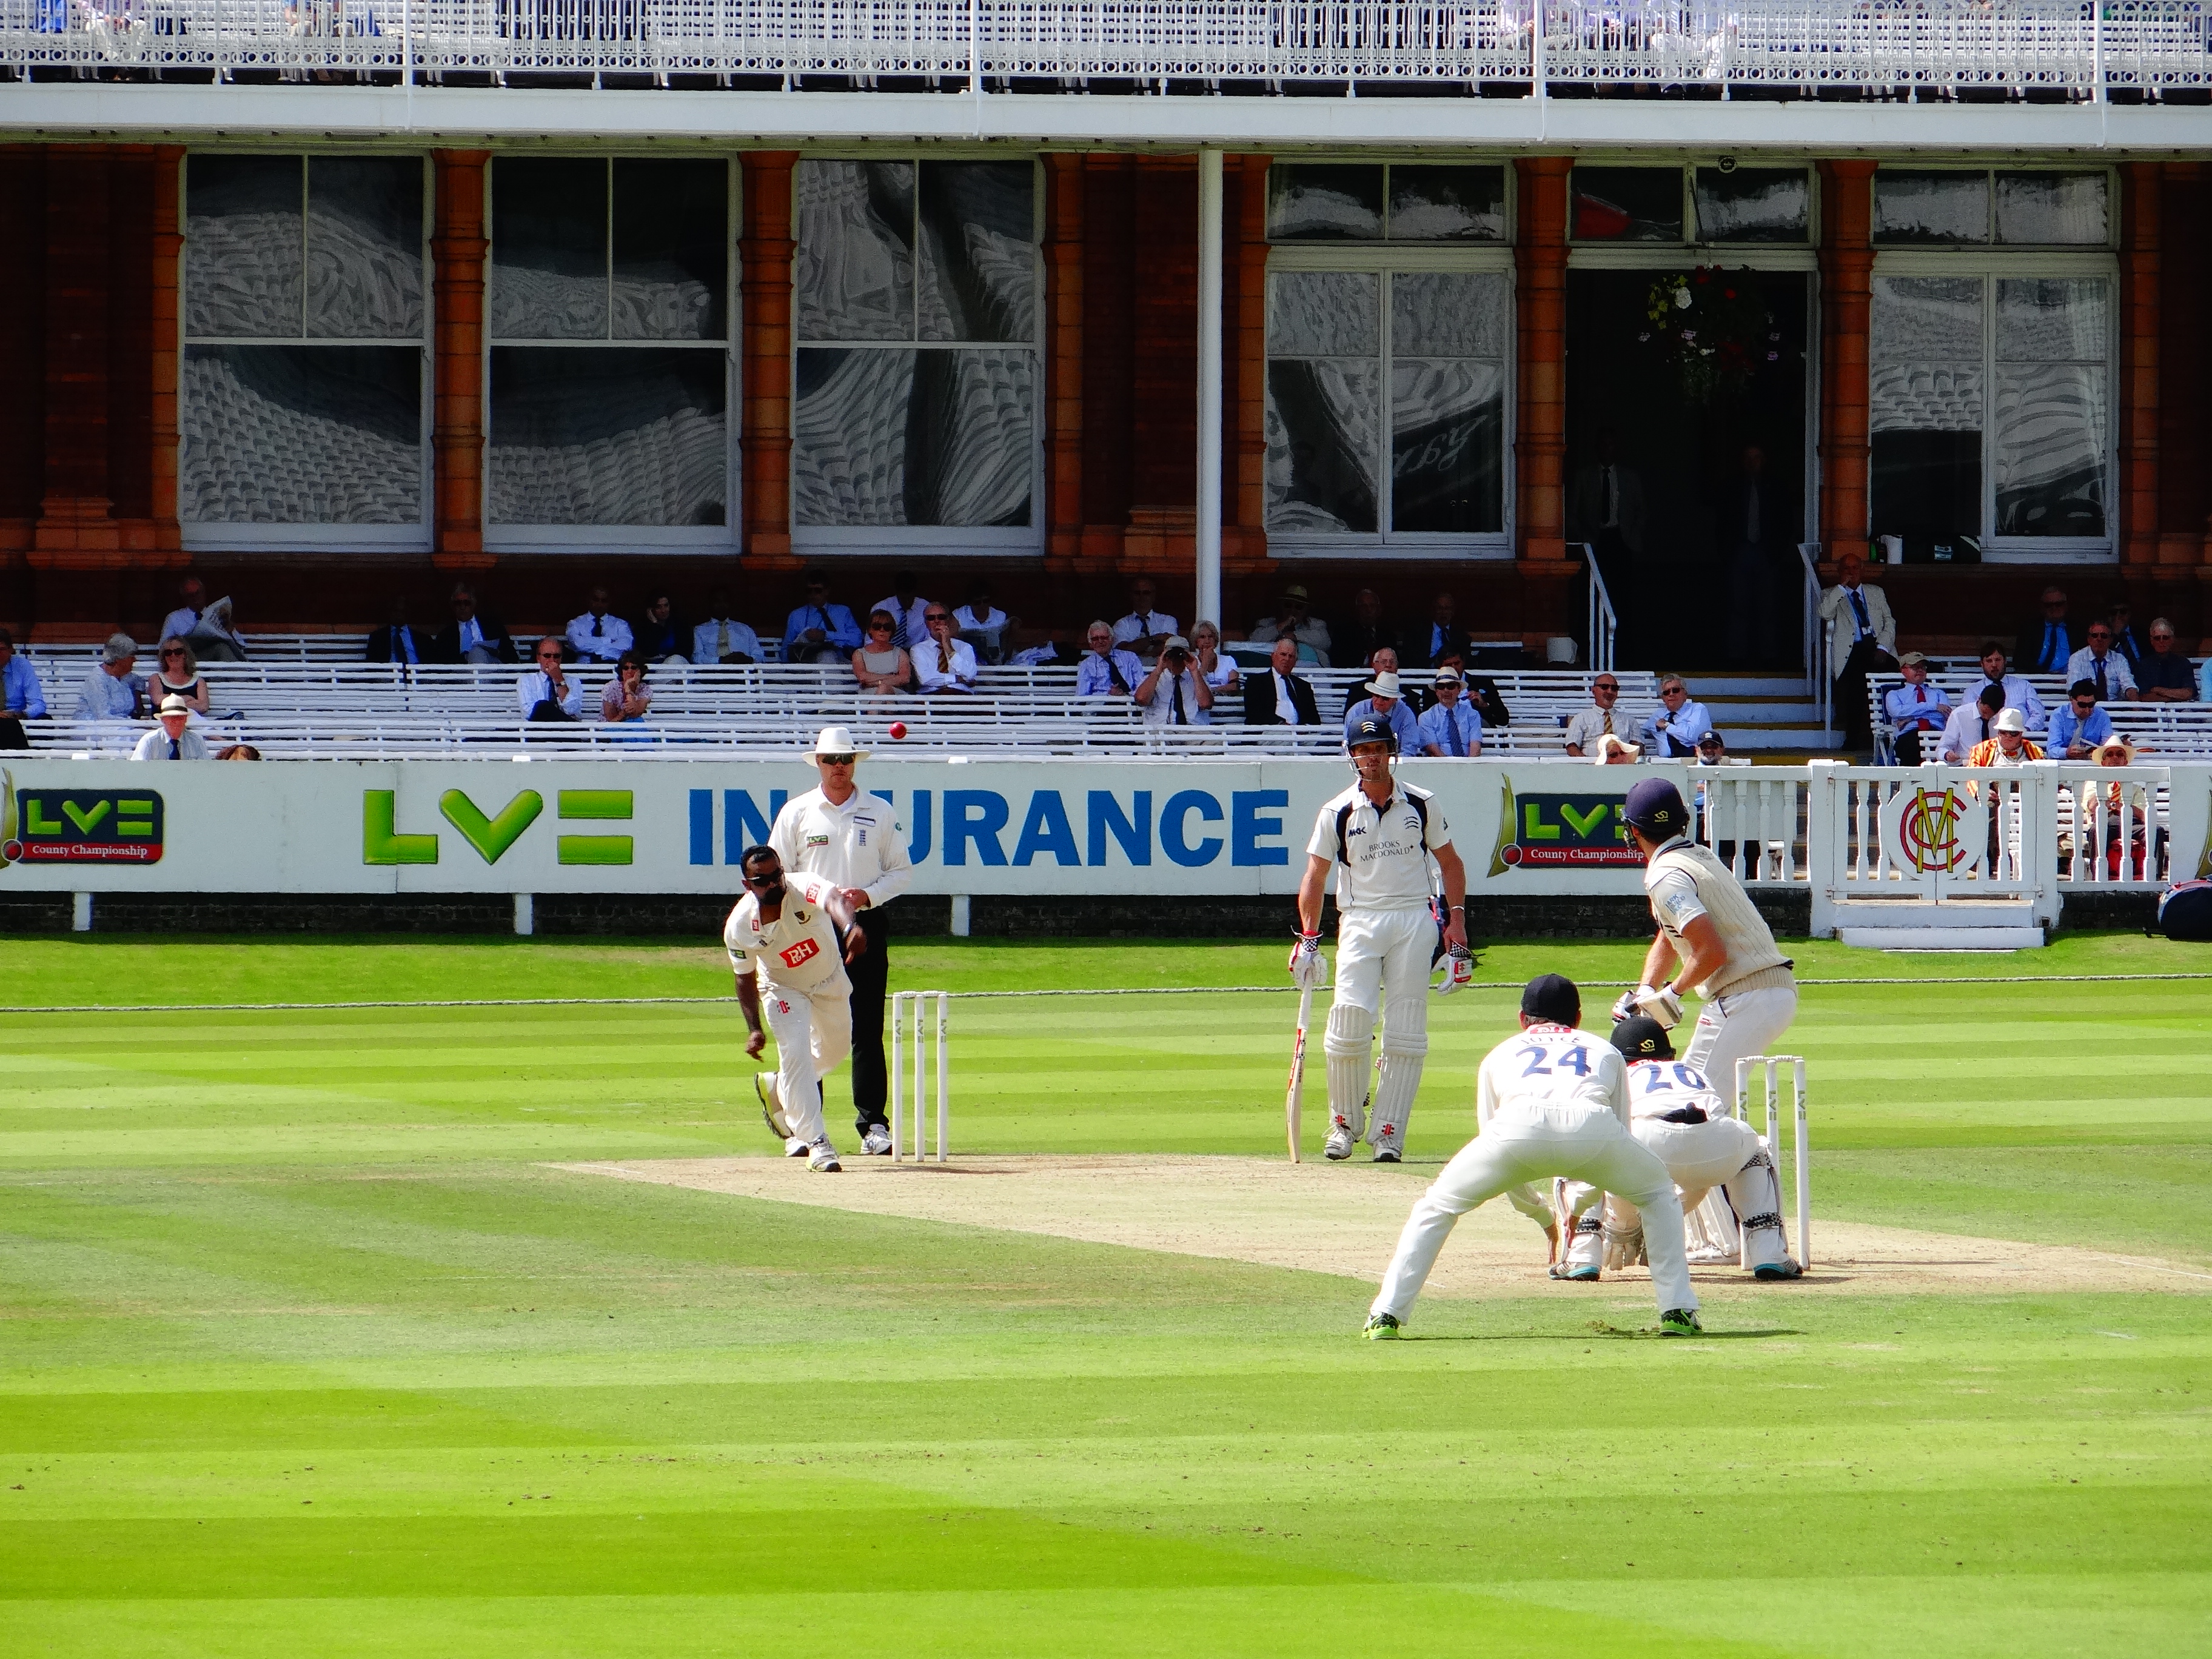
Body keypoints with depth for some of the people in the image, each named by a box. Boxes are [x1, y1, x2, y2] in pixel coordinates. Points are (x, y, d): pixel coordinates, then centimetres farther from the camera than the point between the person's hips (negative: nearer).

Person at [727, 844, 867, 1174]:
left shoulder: (805, 890, -37)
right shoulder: (740, 926, -28)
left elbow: (834, 900, -61)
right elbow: (746, 978, -12)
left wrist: (849, 929, -83)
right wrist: (753, 1029, -20)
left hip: (830, 980, 2)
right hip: (782, 989, -2)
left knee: (836, 1048, 19)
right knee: (795, 1051, -19)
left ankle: (777, 1088, 44)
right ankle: (816, 1142, -13)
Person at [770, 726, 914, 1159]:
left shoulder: (880, 813, 7)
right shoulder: (796, 813, 6)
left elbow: (902, 871, 8)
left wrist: (868, 894, -10)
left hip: (865, 925, 0)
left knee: (867, 1030, -2)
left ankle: (873, 1123, -1)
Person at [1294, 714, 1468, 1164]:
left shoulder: (1422, 805, 5)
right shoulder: (1337, 813, 2)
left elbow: (1449, 862, 13)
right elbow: (1315, 877, 5)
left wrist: (1456, 917, 2)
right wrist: (1308, 937, -4)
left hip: (1414, 921, 1)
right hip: (1360, 921, -1)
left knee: (1405, 1035, -3)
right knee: (1349, 1022, -14)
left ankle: (1388, 1134, 1)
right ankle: (1344, 1124, 3)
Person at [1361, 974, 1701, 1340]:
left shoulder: (1501, 1054, 39)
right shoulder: (1605, 1051, 40)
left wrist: (1539, 1214, 52)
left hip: (1518, 1125, 0)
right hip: (1592, 1126, 0)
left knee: (1437, 1206, 20)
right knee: (1659, 1193, 30)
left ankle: (1386, 1316, 8)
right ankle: (1677, 1312, 20)